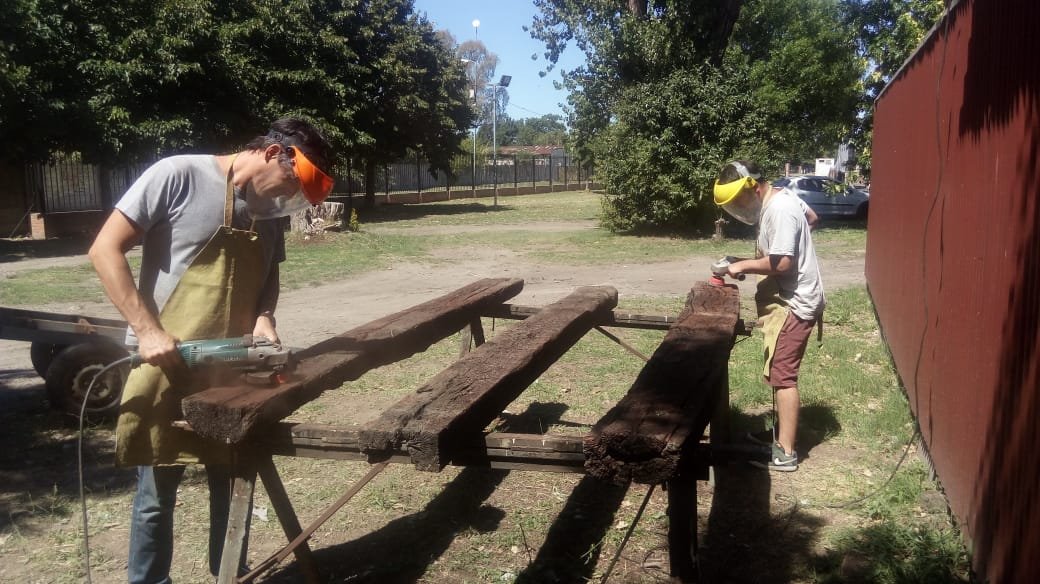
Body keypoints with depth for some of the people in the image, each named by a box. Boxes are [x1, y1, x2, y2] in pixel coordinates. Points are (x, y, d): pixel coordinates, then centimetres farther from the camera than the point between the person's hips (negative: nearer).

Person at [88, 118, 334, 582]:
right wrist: (147, 331, -19)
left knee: (233, 486, 15)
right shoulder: (178, 176, -13)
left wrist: (264, 316, -5)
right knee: (157, 495, 8)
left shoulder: (271, 209, 5)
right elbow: (105, 250, -13)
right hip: (165, 368, -5)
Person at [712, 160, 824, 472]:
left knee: (782, 375, -7)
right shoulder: (782, 195, 8)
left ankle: (785, 453, -1)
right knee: (779, 372, 18)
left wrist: (744, 265, -15)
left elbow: (782, 263, -28)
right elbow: (812, 218, 25)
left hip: (793, 303, -11)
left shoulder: (779, 211, -23)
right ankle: (780, 432, 30)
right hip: (788, 298, 11)